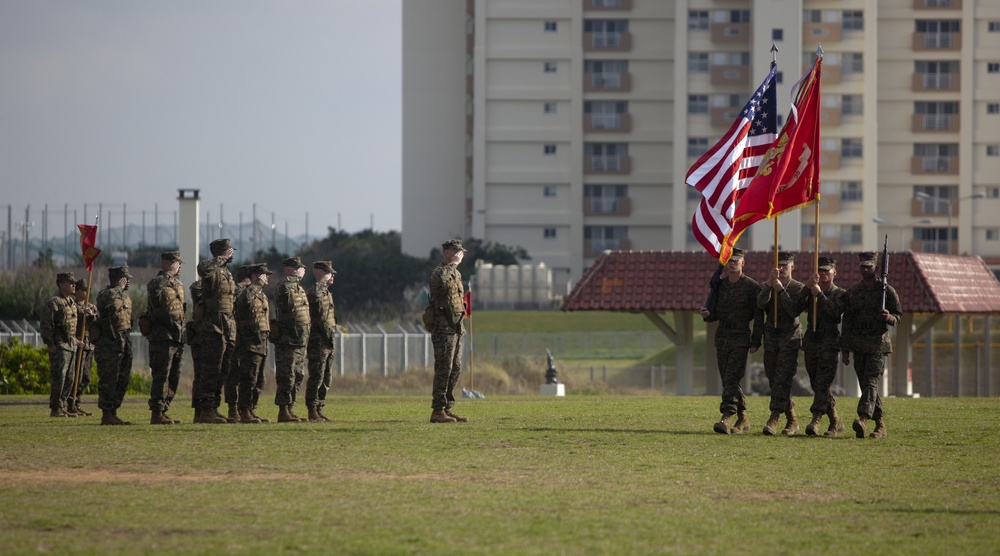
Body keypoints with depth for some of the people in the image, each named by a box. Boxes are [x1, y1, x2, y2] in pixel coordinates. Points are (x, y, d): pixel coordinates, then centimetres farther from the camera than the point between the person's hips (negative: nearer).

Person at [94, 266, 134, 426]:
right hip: (110, 342, -9)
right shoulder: (105, 294, -9)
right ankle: (106, 415, -6)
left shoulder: (125, 296, 18)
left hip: (125, 340, 9)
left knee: (122, 381, 10)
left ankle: (113, 413, 15)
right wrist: (119, 287, -20)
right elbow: (110, 303, -33)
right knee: (108, 380, -7)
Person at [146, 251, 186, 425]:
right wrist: (168, 274, -21)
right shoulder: (157, 282, -7)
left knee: (173, 378, 10)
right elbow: (156, 292, -29)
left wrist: (182, 334, 21)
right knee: (161, 376, -11)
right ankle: (156, 413, -10)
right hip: (162, 337, -9)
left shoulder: (178, 285, 20)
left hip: (177, 337, 9)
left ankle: (163, 411, 15)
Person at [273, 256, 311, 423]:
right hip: (288, 340, -10)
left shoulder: (299, 288, 19)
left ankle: (289, 409, 18)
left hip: (299, 341, 10)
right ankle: (283, 412, -8)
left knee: (298, 376, 12)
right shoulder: (285, 287, -11)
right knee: (287, 376, -9)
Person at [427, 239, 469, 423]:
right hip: (444, 328, -10)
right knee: (444, 369, -11)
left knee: (455, 369, 10)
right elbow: (441, 279, -32)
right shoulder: (438, 272, -8)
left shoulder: (456, 274, 21)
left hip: (456, 327, 10)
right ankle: (437, 411, -9)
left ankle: (447, 409, 15)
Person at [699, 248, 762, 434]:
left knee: (731, 379, -16)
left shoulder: (752, 286, -5)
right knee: (727, 380, 10)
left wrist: (756, 342, -11)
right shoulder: (719, 285, 11)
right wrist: (707, 314, -5)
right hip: (722, 336, 6)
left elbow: (758, 317, -6)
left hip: (741, 338, -6)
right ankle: (743, 418, 23)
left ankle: (726, 418, -24)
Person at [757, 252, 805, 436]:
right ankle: (792, 421, 17)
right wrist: (769, 284, -18)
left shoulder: (798, 288, 0)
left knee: (782, 380, -13)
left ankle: (773, 420, -18)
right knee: (774, 380, 6)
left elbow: (794, 310, -15)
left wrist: (781, 290, -17)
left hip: (789, 338, -5)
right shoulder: (767, 286, 10)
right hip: (771, 337, 5)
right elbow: (761, 304, -9)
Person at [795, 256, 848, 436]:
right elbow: (797, 307, -2)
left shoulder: (840, 294, 4)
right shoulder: (810, 292, 15)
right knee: (817, 386, 8)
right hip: (811, 343, 5)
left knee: (822, 383, -17)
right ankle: (836, 422, 19)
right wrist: (807, 288, -12)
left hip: (829, 345, -5)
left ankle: (816, 420, -25)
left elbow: (835, 312, -14)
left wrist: (820, 295, -16)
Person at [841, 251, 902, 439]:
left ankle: (863, 419, -32)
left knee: (871, 382, -17)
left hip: (878, 344, -5)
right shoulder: (852, 292, 11)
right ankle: (881, 425, 16)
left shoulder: (887, 290, 1)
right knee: (865, 385, 6)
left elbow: (897, 318, 2)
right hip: (858, 345, 5)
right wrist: (844, 349, 9)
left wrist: (888, 317, -22)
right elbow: (847, 322, 13)